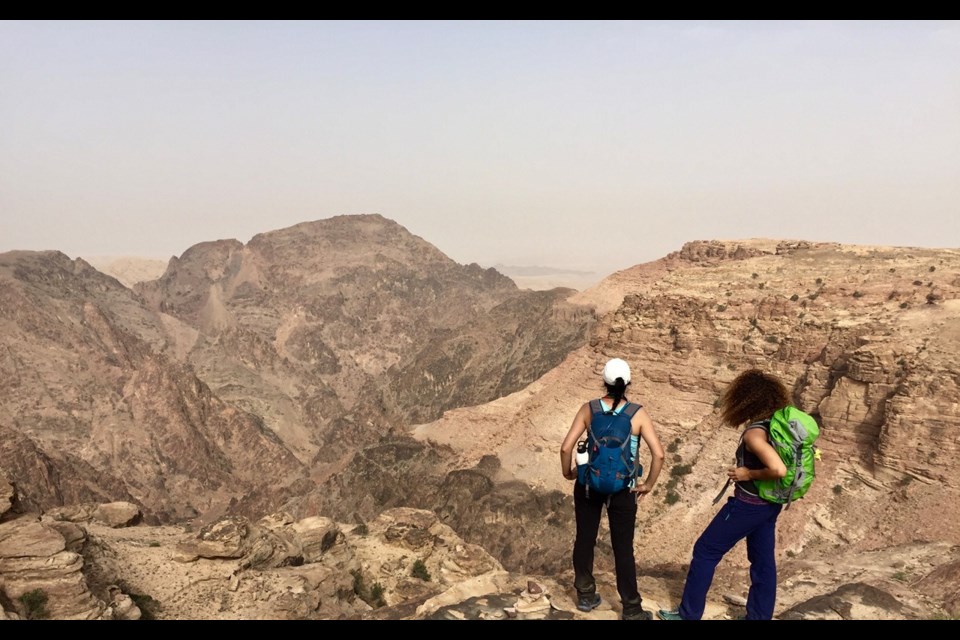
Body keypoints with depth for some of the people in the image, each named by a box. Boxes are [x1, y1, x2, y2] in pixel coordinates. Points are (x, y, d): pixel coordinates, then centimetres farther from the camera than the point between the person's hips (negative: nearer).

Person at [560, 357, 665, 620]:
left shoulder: (588, 409, -8)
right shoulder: (638, 414, -10)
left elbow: (566, 447, -12)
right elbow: (658, 454, -15)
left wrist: (568, 473, 6)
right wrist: (648, 485, -1)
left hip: (588, 484, 1)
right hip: (622, 490, -1)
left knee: (584, 540, 18)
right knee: (623, 548, 10)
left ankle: (585, 595, 32)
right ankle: (631, 610, 20)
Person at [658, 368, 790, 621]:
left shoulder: (754, 433, -26)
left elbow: (779, 469, -37)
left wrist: (749, 474, -22)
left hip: (748, 505, -8)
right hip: (769, 504, 8)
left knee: (706, 551, 5)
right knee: (762, 560, 16)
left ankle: (688, 614, 15)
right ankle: (759, 616, 27)